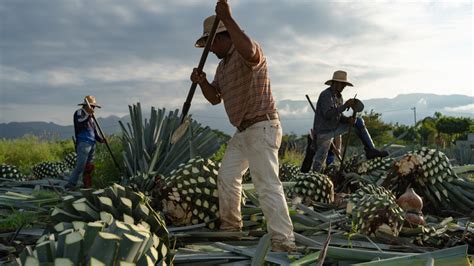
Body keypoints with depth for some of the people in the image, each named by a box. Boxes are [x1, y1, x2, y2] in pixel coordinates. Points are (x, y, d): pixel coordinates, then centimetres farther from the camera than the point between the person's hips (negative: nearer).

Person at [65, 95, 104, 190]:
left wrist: (100, 139, 9)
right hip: (83, 144, -9)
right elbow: (79, 122, -23)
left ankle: (88, 185, 15)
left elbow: (94, 131, 24)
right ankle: (70, 185, -10)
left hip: (91, 144, 9)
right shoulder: (79, 113, -2)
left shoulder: (90, 116, 22)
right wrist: (88, 114, -33)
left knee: (89, 167, 10)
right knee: (80, 167, -13)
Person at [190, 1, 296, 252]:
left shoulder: (247, 53, -14)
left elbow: (248, 51, -41)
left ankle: (284, 242, -16)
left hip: (262, 127, -10)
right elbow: (215, 97, 19)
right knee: (226, 176, 17)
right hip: (242, 131, 10)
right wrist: (202, 82, -1)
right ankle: (230, 226, 35)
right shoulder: (223, 64, 16)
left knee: (267, 184, -17)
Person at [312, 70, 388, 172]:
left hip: (334, 129, 8)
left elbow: (339, 116, 10)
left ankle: (370, 150, -1)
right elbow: (328, 115, -30)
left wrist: (348, 120, -12)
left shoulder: (339, 97, 8)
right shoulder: (325, 95, -18)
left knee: (359, 121, 3)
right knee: (319, 163, -8)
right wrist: (345, 106, -29)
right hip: (324, 133, -8)